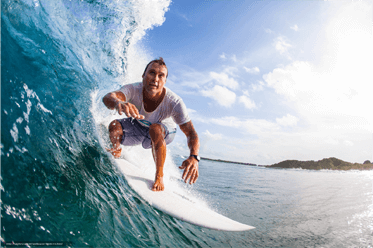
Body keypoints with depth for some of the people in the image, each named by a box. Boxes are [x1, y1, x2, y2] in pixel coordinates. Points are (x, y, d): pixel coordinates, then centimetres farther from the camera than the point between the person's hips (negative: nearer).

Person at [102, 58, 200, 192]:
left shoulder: (174, 102, -37)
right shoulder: (133, 90, -33)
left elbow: (191, 133, -38)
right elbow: (108, 97, -52)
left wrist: (194, 157, -58)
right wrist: (118, 103, -78)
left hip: (165, 131, -2)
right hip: (138, 125, 2)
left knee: (155, 129, -37)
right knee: (114, 126, -25)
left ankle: (159, 176, -18)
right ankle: (117, 150, 11)